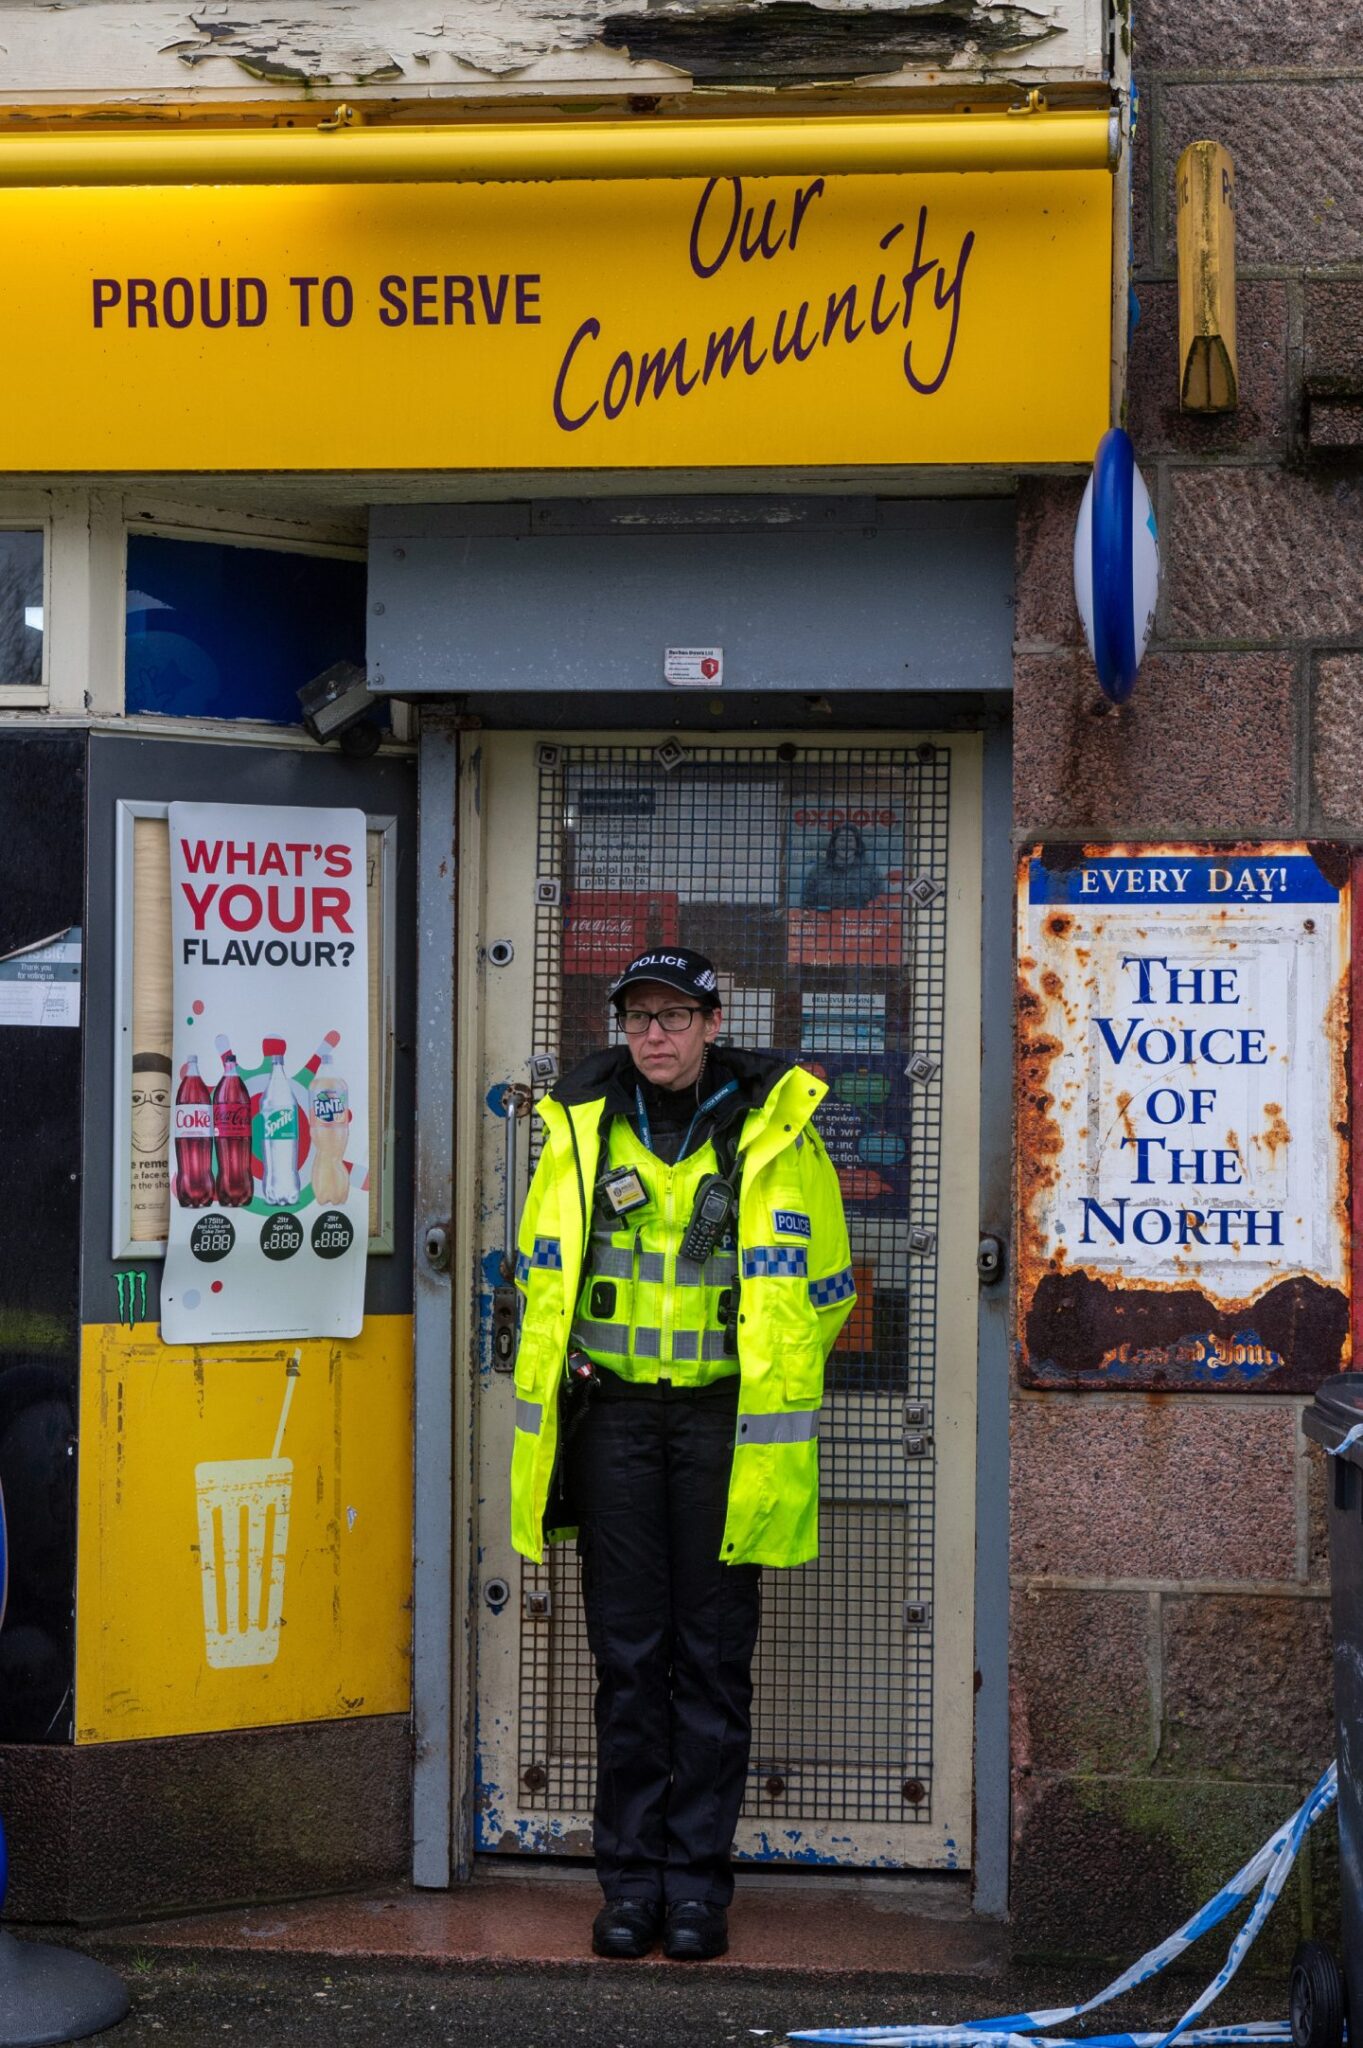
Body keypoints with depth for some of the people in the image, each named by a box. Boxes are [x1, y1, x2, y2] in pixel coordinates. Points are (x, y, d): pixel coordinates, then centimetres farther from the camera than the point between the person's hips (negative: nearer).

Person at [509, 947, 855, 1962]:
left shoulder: (773, 1128, 0)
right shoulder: (581, 1127, 6)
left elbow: (821, 1280, 6)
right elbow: (543, 1267, 18)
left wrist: (767, 1376, 2)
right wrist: (569, 1363, 9)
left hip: (724, 1421, -2)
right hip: (612, 1413, 2)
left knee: (714, 1650, 1)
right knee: (627, 1649, 4)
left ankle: (699, 1879, 8)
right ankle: (631, 1874, 11)